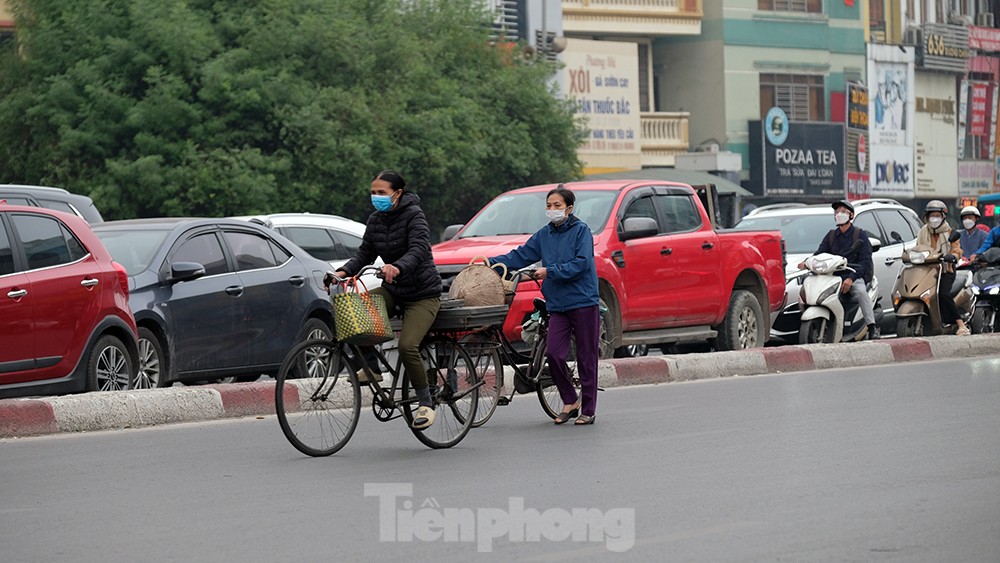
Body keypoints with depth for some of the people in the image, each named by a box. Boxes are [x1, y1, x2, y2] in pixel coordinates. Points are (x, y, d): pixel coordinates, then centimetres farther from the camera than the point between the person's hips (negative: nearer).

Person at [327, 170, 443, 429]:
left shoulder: (413, 215, -15)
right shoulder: (375, 220, 6)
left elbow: (418, 250, -29)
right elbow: (365, 254, 5)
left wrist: (397, 267, -49)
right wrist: (344, 272, -14)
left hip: (422, 293, -6)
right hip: (393, 290, 6)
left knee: (407, 346, -24)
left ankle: (425, 402, -6)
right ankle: (371, 367, -5)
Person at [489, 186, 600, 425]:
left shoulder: (581, 230, -3)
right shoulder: (544, 234, 13)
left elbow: (581, 263, -13)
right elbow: (520, 256, 13)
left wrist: (550, 271, -15)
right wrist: (491, 263, 3)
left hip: (584, 302, -5)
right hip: (558, 304, 5)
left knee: (586, 358, 0)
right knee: (553, 354, -7)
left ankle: (588, 410, 8)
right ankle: (570, 401, 11)